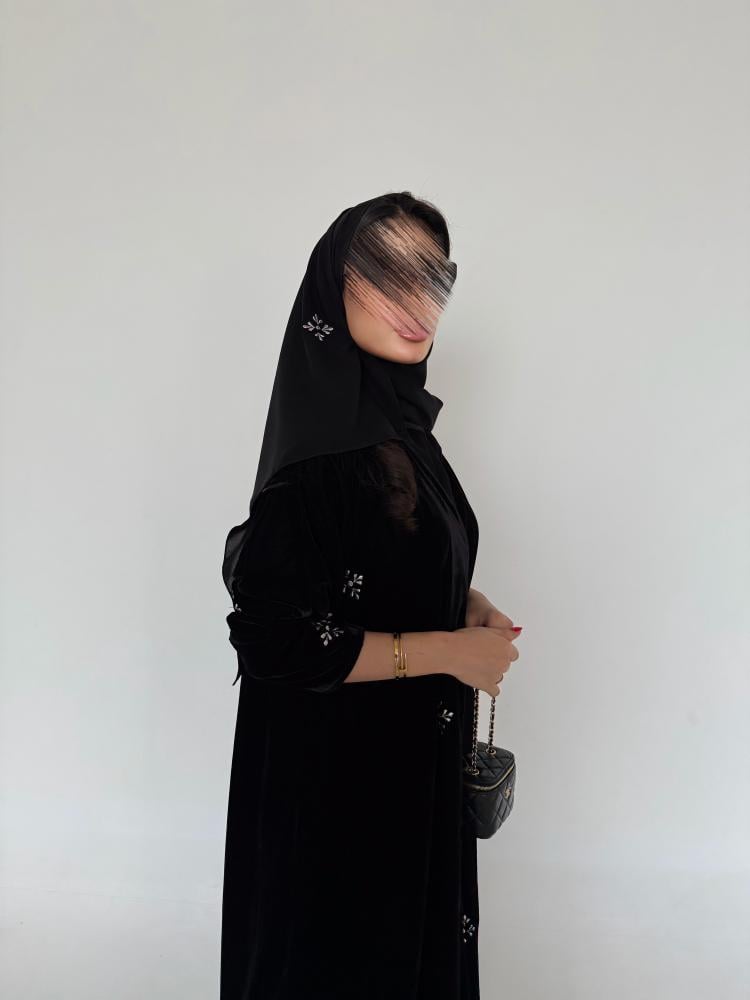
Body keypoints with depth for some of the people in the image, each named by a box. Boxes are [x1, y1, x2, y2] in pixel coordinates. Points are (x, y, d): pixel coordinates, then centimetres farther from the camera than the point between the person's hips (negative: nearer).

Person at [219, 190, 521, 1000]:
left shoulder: (396, 420, 2)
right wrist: (448, 650, -21)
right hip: (337, 766, -8)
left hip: (410, 750, 8)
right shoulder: (319, 445, -26)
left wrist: (464, 604, -3)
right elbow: (275, 636, -27)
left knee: (410, 925, 25)